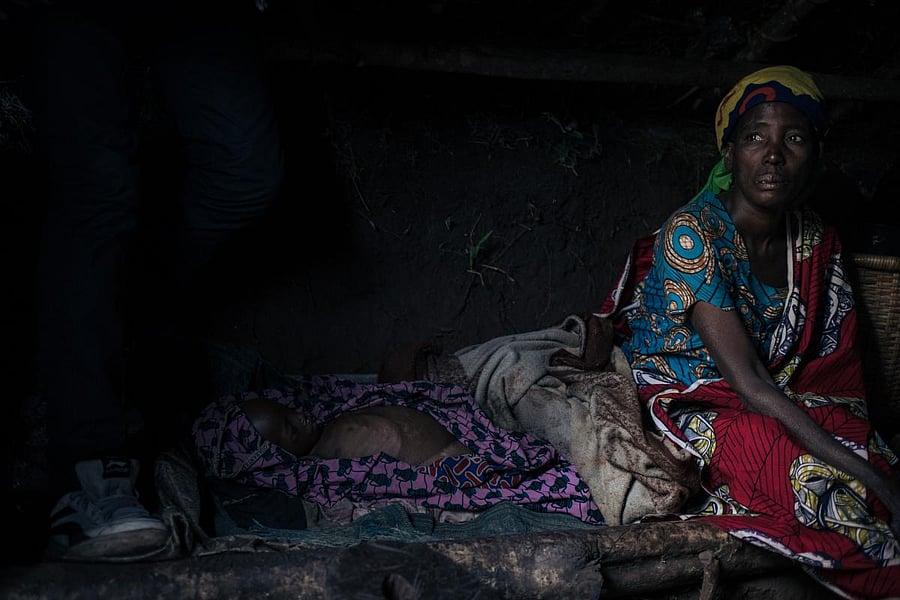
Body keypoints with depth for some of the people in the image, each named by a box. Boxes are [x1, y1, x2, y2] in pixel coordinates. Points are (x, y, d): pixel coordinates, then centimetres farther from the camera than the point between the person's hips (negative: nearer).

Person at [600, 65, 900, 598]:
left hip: (783, 408, 6)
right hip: (691, 405, -6)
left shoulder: (818, 243, 0)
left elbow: (837, 374, 5)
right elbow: (750, 385, -26)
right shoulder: (692, 235, -21)